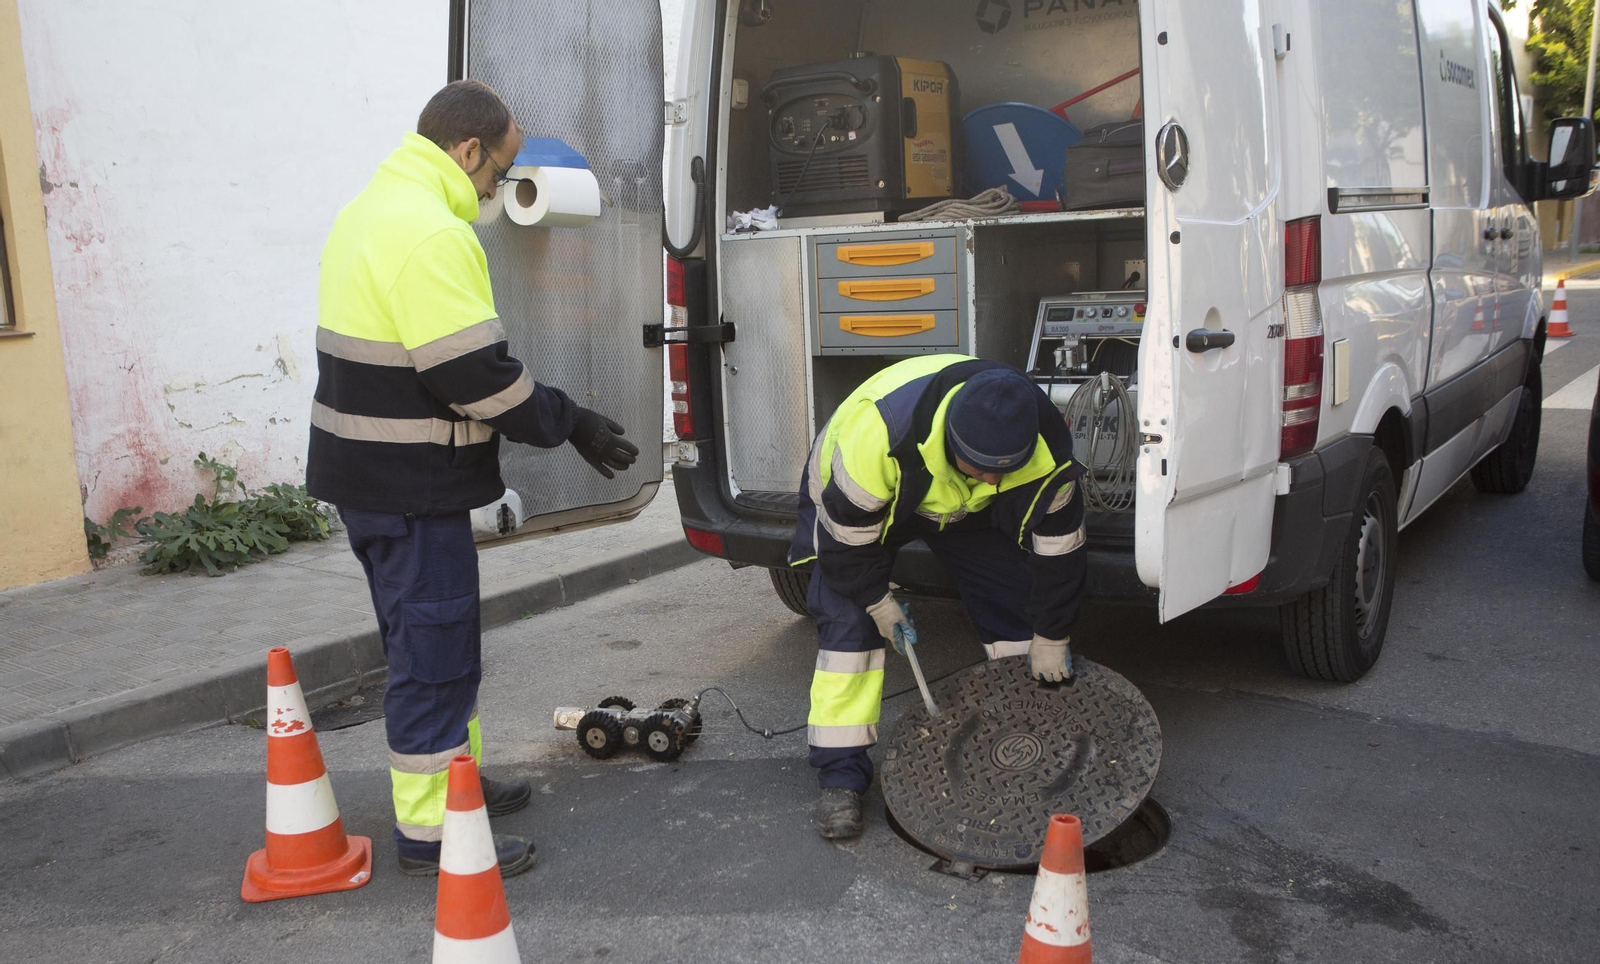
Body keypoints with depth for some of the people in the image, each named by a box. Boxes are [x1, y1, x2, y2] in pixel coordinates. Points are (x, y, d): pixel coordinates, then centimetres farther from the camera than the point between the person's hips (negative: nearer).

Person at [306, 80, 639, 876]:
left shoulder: (372, 211, 14)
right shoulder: (431, 234, -21)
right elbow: (477, 375, -24)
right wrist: (570, 425, -11)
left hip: (370, 474, 11)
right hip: (411, 488, -11)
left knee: (430, 640, 21)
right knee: (435, 654, 0)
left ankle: (455, 781, 36)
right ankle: (430, 831, 12)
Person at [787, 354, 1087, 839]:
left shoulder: (1047, 446, -32)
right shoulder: (880, 430, -46)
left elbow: (1057, 543, -17)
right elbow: (846, 531, -29)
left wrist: (1051, 637, -8)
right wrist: (878, 600, -17)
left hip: (964, 509, 4)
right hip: (859, 497, -3)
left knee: (1017, 604, -2)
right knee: (850, 621, -18)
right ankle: (841, 774, -9)